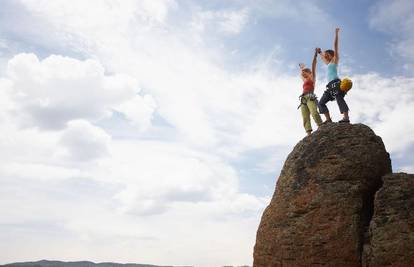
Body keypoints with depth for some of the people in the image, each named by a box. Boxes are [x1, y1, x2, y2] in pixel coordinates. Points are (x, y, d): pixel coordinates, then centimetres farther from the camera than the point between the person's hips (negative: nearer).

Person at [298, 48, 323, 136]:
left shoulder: (312, 77, 16)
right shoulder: (305, 80, 32)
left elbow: (313, 66, 7)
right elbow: (301, 74, 51)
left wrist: (315, 55, 4)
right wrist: (301, 68, 67)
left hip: (310, 97, -6)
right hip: (303, 99, 6)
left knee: (314, 113, -29)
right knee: (305, 118, -14)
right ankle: (309, 134, -28)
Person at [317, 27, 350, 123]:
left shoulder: (335, 60, 10)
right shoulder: (328, 63, 29)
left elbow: (335, 46, 3)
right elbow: (322, 57, 50)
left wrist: (336, 34, 4)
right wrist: (319, 52, 59)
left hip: (336, 83, -9)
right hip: (330, 85, 9)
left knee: (339, 98, -26)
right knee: (321, 103, 1)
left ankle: (346, 117, -39)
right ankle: (328, 119, -9)